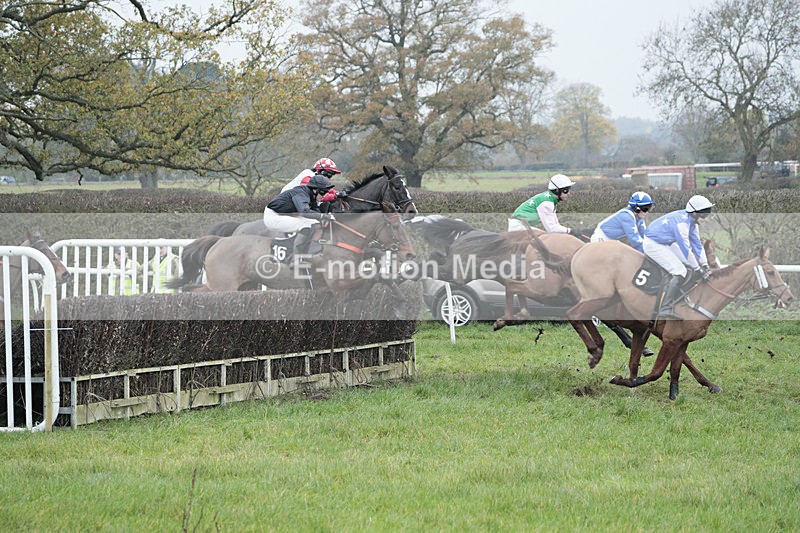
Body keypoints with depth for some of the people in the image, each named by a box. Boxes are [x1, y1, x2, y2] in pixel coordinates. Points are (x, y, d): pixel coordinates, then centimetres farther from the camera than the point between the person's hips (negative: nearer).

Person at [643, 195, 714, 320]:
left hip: (665, 243, 10)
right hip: (653, 245, -10)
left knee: (687, 263, 14)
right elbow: (686, 248, -26)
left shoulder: (692, 222, 2)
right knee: (680, 272, -18)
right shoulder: (681, 222, -29)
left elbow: (697, 244, 8)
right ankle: (665, 309, -21)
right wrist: (698, 269, -18)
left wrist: (705, 265, 5)